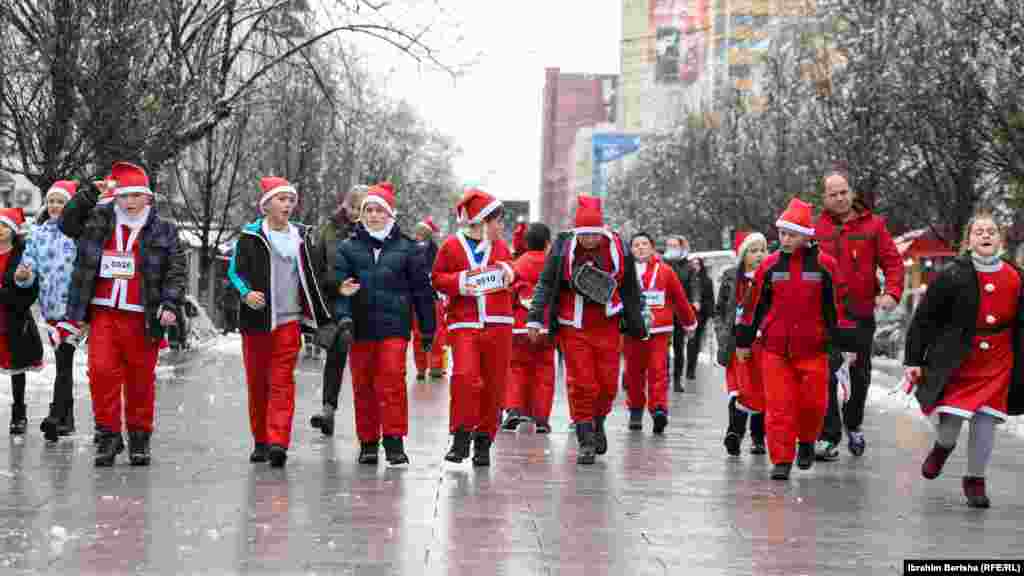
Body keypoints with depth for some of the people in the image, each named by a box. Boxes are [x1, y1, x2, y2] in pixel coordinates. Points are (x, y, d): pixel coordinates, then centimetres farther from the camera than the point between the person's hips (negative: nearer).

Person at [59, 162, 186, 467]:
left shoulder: (163, 230, 4)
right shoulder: (99, 220, 10)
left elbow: (176, 271, 1)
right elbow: (67, 224, 13)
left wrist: (171, 304, -12)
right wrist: (90, 192, 4)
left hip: (142, 318, -1)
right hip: (103, 313, 2)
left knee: (141, 380, 5)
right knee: (102, 372, -8)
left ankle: (139, 439, 19)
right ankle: (108, 435, 4)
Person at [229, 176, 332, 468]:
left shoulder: (301, 236, 11)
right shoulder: (250, 236, 0)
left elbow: (311, 276, 18)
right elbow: (235, 269, -4)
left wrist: (323, 317, 14)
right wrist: (246, 292, -23)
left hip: (289, 321, 1)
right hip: (256, 319, -1)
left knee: (282, 382, -9)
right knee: (257, 383, 8)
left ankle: (278, 441, -16)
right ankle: (260, 441, 20)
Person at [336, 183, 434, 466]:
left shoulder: (407, 248, 6)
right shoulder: (348, 248, 8)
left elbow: (422, 291, 9)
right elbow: (339, 286, 0)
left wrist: (427, 329, 9)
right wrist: (343, 318, -16)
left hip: (394, 327, -2)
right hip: (361, 328, 2)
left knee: (392, 383, -12)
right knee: (363, 386, 6)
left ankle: (394, 442, -6)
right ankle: (368, 444, 17)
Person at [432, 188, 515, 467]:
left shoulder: (500, 246, 12)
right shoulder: (452, 245, 2)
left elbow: (511, 270, 25)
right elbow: (436, 278, 5)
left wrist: (509, 273, 3)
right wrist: (459, 282, -11)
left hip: (498, 323, 4)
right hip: (464, 323, -3)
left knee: (494, 385, 4)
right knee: (464, 376, -21)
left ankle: (484, 441, 15)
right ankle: (462, 436, -8)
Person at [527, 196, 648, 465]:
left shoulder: (618, 249, -2)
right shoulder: (563, 248, -6)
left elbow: (631, 291, 9)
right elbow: (545, 284, 0)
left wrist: (637, 326, 13)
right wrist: (535, 318, -6)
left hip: (607, 326, 2)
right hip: (573, 328, -1)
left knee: (608, 384, 5)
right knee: (581, 384, -5)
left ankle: (598, 423, 33)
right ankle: (586, 442, 5)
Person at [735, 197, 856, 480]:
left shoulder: (824, 264, -2)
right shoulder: (770, 265, 3)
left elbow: (838, 305, 2)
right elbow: (754, 304, 12)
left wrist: (847, 343, 1)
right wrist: (744, 340, 16)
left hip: (812, 349, -1)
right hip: (775, 348, 1)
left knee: (813, 403, 2)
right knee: (779, 406, -3)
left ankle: (807, 442, 31)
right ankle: (782, 460, 4)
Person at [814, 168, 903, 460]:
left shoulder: (872, 225, 3)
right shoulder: (818, 229, 3)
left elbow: (893, 261, 2)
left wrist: (892, 292, -13)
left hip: (862, 311, 1)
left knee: (860, 373, 14)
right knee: (827, 374, -8)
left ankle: (853, 425, 35)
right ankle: (829, 436, -4)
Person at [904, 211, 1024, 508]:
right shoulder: (952, 276, -9)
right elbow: (923, 319, -5)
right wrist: (913, 360, -6)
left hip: (997, 364, 2)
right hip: (956, 362, -2)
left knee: (985, 422, 2)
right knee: (952, 419, -5)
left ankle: (975, 480, 21)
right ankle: (943, 447, 33)